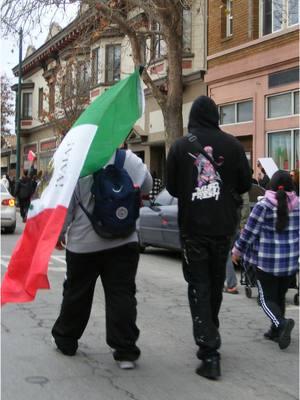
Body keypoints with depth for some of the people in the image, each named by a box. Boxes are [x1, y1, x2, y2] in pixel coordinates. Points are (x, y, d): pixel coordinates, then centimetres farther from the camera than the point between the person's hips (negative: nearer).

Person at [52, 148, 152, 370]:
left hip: (83, 243, 0)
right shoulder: (129, 159, -8)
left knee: (76, 293, 16)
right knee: (122, 294, 4)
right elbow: (147, 187, 9)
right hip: (124, 241, 0)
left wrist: (59, 233, 8)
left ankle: (65, 339, 33)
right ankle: (126, 351, 2)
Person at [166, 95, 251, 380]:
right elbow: (245, 183, 1)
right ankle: (209, 339, 33)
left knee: (199, 286, 2)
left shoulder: (179, 146, -5)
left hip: (192, 226, -2)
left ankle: (209, 353, -8)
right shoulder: (231, 144, -3)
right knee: (216, 283, 18)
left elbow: (172, 188, 1)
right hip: (222, 225, 2)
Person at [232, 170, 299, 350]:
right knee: (280, 296, 17)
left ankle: (281, 323, -20)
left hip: (267, 262, -4)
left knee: (267, 298, 4)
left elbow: (249, 232, -8)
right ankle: (276, 331, 22)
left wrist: (237, 251, 5)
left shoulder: (263, 206, -10)